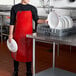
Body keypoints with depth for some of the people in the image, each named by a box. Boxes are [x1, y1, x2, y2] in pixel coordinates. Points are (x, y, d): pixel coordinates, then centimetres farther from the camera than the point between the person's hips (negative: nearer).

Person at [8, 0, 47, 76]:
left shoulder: (32, 8, 3)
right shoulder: (15, 8, 0)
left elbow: (36, 20, 1)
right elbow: (12, 22, 1)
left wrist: (44, 21, -17)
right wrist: (10, 34, -2)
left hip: (28, 34, 1)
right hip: (18, 34, -1)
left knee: (28, 52, 6)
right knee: (16, 52, 8)